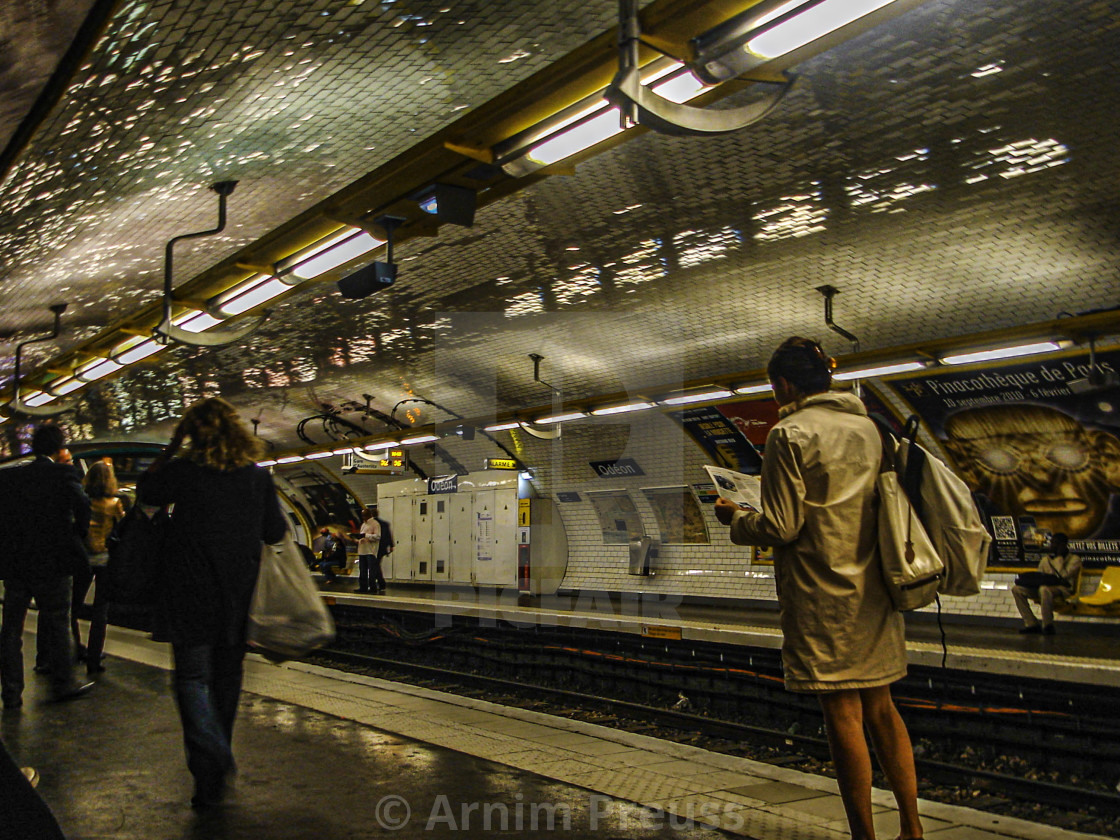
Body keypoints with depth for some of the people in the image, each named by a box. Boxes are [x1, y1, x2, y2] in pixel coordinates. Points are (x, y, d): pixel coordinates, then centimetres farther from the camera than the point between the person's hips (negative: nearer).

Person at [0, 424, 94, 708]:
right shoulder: (64, 474, -10)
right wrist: (77, 535, -6)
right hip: (51, 563, -4)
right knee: (56, 623, 9)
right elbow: (82, 506, -22)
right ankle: (62, 684, 17)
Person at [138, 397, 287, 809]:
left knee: (192, 677, 3)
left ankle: (210, 766, -11)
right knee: (227, 675, 18)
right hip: (238, 594, 4)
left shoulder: (183, 471, -10)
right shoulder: (258, 476, -2)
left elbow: (146, 490, 9)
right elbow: (276, 532, 3)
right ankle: (221, 756, 34)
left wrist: (171, 448, 10)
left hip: (191, 590, -3)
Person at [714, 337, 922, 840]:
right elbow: (883, 507, 15)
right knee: (881, 709, 17)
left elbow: (780, 527, -15)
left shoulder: (790, 435, -12)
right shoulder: (867, 428, 9)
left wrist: (735, 520, 4)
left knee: (843, 715, 2)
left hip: (821, 594, -7)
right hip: (872, 591, 7)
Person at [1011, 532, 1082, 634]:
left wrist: (1059, 556, -5)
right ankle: (1031, 624, -17)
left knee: (1044, 589, -41)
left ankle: (1047, 625, -29)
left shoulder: (1074, 559, 5)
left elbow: (1062, 575, -13)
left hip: (1064, 589, -7)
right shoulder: (1045, 559, 22)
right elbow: (1037, 577, 19)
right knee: (1017, 589, -14)